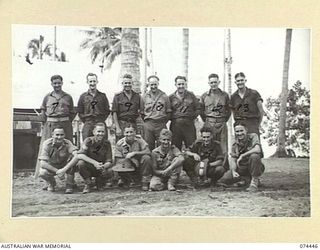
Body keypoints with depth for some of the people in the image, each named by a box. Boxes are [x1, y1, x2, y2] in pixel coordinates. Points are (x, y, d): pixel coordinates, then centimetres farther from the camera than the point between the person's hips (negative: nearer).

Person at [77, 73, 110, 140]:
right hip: (87, 127, 0)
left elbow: (107, 111, 11)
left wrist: (101, 121, 2)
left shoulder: (102, 96, 9)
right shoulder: (83, 96, 8)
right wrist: (86, 122, 3)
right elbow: (80, 113, 11)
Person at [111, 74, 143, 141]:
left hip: (134, 125, 2)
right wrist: (117, 128, -10)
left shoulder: (137, 96, 13)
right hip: (121, 125, -2)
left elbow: (140, 112, 14)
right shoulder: (118, 96, 5)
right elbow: (114, 113, -1)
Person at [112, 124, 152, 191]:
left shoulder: (139, 140, -7)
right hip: (129, 168, 0)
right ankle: (125, 180, 8)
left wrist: (134, 153, -29)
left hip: (139, 165, 0)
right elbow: (118, 159, -8)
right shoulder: (120, 143, -5)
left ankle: (145, 182, -16)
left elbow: (148, 152, -19)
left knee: (146, 158, -29)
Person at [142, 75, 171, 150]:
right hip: (148, 125, 1)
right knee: (149, 147, 4)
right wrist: (147, 122, 6)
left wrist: (163, 123, 3)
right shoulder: (144, 97, 9)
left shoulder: (164, 96, 5)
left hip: (161, 125, -1)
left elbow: (168, 112, 7)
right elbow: (142, 113, 12)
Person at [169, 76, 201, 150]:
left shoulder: (191, 95, 9)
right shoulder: (171, 97, 9)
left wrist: (192, 117, 2)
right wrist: (173, 118, 0)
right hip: (175, 125, 0)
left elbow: (198, 108, 10)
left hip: (189, 124, 0)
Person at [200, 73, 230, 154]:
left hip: (222, 125, 1)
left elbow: (228, 110, 14)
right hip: (209, 124, 0)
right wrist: (206, 121, 8)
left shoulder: (225, 95, 8)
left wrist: (224, 120, 8)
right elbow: (201, 111, 13)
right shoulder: (204, 96, 7)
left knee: (223, 149, 0)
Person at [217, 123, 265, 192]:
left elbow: (257, 150, -29)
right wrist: (233, 171, -20)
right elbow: (232, 159, -1)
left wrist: (242, 155, -26)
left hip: (255, 168, -5)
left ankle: (255, 181, -20)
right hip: (241, 169, 5)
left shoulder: (253, 136, -11)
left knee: (254, 156, -37)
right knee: (222, 181, -9)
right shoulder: (235, 144, 3)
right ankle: (242, 178, 18)